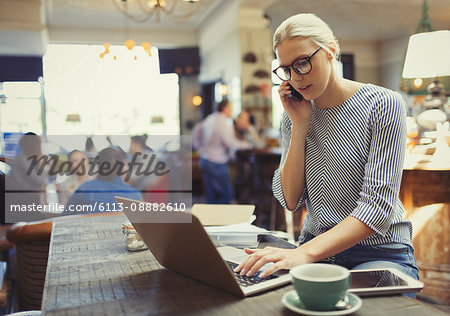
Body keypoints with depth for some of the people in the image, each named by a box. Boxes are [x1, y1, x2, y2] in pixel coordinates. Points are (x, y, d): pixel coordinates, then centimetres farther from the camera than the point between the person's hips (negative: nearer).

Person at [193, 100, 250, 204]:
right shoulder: (224, 124, -18)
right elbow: (231, 144, -22)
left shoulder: (209, 118, 8)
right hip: (216, 164, -9)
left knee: (211, 195, 14)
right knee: (227, 194, -1)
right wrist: (244, 144, -4)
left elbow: (196, 132, 18)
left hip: (204, 159, 9)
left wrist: (200, 148, 21)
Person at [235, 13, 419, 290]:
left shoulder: (384, 104, -10)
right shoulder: (296, 115, 5)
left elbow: (378, 205, -19)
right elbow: (290, 200, -1)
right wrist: (299, 125, -9)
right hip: (317, 250, 5)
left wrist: (305, 253, -32)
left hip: (380, 252, -4)